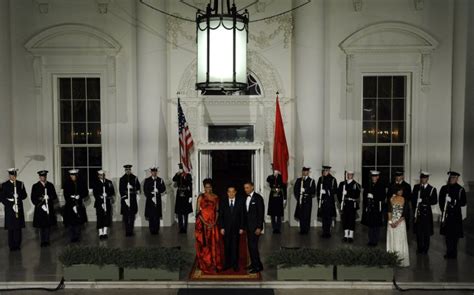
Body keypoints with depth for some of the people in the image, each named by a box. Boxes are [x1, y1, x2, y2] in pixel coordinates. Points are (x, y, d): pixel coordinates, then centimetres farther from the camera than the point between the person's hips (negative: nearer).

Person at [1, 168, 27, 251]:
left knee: (18, 228, 4)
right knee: (11, 228, 0)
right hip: (9, 209, -2)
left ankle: (17, 245, 12)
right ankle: (12, 246, 7)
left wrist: (18, 197, -11)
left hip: (19, 208, 2)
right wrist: (10, 205, -14)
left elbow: (24, 195, 9)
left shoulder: (20, 184, 10)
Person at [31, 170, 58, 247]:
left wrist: (48, 197, -13)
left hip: (49, 209, 2)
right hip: (40, 208, -2)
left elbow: (54, 196, 7)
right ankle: (43, 241, 9)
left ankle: (47, 241, 13)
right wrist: (40, 205, -11)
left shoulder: (50, 185, 8)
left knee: (48, 225, 3)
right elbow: (33, 198, 0)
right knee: (41, 226, 1)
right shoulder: (35, 186, 3)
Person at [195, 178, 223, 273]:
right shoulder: (201, 197, -6)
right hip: (202, 223, -3)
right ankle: (205, 266, 13)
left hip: (213, 224, 3)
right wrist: (205, 223, -15)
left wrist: (215, 222, -6)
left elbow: (217, 211, 7)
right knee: (204, 245, 2)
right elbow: (198, 212, -9)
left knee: (214, 244, 6)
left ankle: (214, 265, 19)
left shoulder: (216, 197, 6)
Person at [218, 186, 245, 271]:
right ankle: (227, 264, 17)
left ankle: (235, 265, 14)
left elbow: (242, 215, 1)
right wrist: (221, 227, -4)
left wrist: (241, 227, -3)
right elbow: (220, 215, 2)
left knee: (235, 247, 4)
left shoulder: (240, 201, 0)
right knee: (227, 247, 6)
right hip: (226, 228, 0)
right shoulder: (223, 201, 1)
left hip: (236, 228, 0)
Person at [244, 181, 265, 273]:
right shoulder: (246, 198, 11)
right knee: (250, 245, 11)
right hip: (248, 226, 7)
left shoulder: (258, 198, -11)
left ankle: (258, 266, 1)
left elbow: (261, 213, -14)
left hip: (255, 226, -7)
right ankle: (253, 263, 22)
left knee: (253, 246, -9)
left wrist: (259, 227, -17)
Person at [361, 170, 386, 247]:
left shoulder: (381, 186, -1)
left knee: (376, 225, -1)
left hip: (377, 209, -3)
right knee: (370, 225, 7)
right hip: (369, 208, 3)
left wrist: (373, 196, -15)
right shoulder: (368, 186, 10)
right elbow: (364, 197, 12)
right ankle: (371, 241, 16)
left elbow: (382, 197, -6)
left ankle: (375, 241, 7)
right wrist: (364, 207, 5)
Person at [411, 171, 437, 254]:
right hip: (417, 212, 2)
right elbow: (413, 198, 9)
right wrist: (414, 209, -1)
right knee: (418, 232, 7)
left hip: (426, 213, -2)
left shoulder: (432, 189, -1)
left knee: (426, 232, 4)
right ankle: (420, 248, 19)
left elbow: (434, 201, -8)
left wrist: (423, 201, -18)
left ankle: (425, 249, 17)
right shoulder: (416, 187, 8)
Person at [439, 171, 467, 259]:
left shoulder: (460, 190, -4)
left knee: (454, 235, -3)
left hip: (455, 215, -4)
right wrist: (443, 210, 1)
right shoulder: (444, 188, 8)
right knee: (447, 234, 9)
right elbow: (441, 201, 11)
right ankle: (449, 253, 19)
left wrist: (455, 204, -19)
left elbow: (463, 202, -4)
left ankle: (453, 253, 5)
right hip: (446, 215, 4)